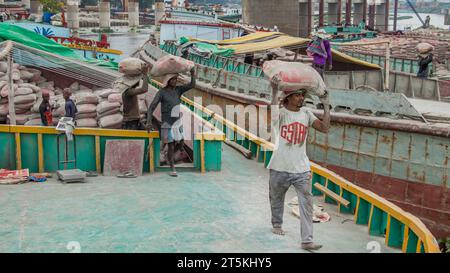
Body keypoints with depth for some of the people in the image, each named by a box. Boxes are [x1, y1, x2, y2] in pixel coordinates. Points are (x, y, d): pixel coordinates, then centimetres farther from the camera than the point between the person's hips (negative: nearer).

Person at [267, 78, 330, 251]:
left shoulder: (306, 114, 4)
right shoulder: (280, 113, -9)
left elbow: (324, 128, -2)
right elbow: (272, 114, -33)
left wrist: (326, 106, -4)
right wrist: (274, 92, -34)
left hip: (302, 169, 3)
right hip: (280, 168, -2)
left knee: (306, 204, -5)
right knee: (277, 199, 17)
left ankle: (307, 240, -4)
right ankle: (277, 224, 44)